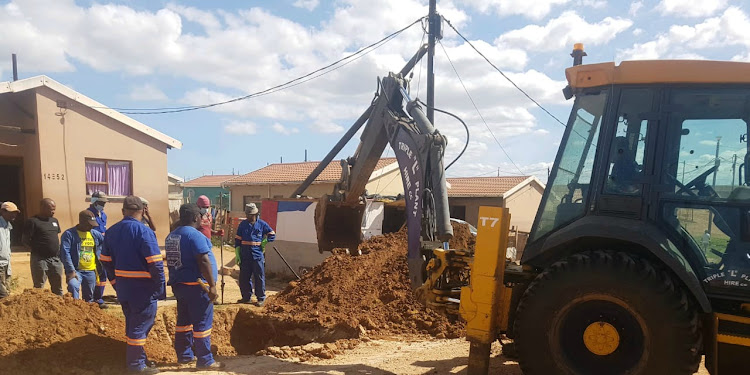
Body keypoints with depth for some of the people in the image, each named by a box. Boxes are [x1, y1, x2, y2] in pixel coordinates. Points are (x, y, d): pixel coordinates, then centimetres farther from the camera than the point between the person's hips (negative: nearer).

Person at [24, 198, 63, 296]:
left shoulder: (54, 220, 13)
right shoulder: (33, 221, -8)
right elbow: (26, 240, -9)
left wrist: (58, 250, 10)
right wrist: (38, 248, -9)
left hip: (55, 259, 6)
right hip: (40, 259, -6)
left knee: (58, 288, 12)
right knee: (39, 288, 2)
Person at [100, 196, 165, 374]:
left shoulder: (112, 231, 6)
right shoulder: (144, 231, -17)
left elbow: (105, 260, 11)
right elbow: (155, 263, -21)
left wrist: (115, 282, 18)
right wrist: (160, 287, -11)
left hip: (122, 286, 7)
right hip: (143, 287, -7)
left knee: (132, 322, 19)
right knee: (141, 324, 3)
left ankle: (135, 357, 31)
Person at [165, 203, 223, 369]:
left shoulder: (171, 235, 10)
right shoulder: (195, 235, -17)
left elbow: (172, 260, 18)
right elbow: (204, 261, -22)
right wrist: (212, 286, -21)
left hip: (178, 284, 9)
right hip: (196, 285, -9)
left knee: (184, 320, 16)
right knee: (202, 323, -2)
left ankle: (184, 355, 24)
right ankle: (205, 360, 3)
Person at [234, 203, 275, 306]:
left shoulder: (262, 224, 1)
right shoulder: (242, 224, 6)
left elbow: (272, 235, 9)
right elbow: (237, 240, 8)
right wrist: (237, 254, 3)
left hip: (258, 256, -2)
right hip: (245, 256, 3)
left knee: (259, 278, 1)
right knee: (244, 278, 7)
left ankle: (261, 298, 11)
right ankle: (246, 297, 21)